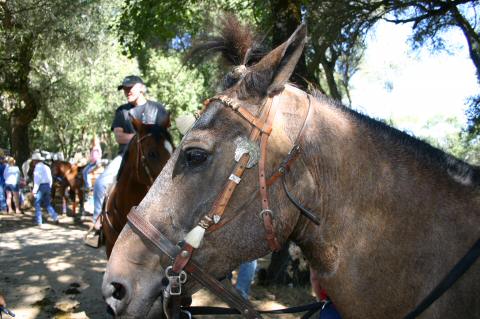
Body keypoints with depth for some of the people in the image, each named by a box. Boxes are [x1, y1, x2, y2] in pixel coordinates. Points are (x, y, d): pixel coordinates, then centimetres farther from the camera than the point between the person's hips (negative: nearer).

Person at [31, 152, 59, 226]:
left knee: (37, 204, 3)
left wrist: (34, 190, -13)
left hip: (40, 186, -7)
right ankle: (55, 218, 1)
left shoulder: (38, 167, -9)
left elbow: (37, 179, -15)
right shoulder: (47, 167, 14)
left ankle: (39, 222, 5)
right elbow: (50, 179, 15)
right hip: (47, 186, 7)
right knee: (47, 204, 15)